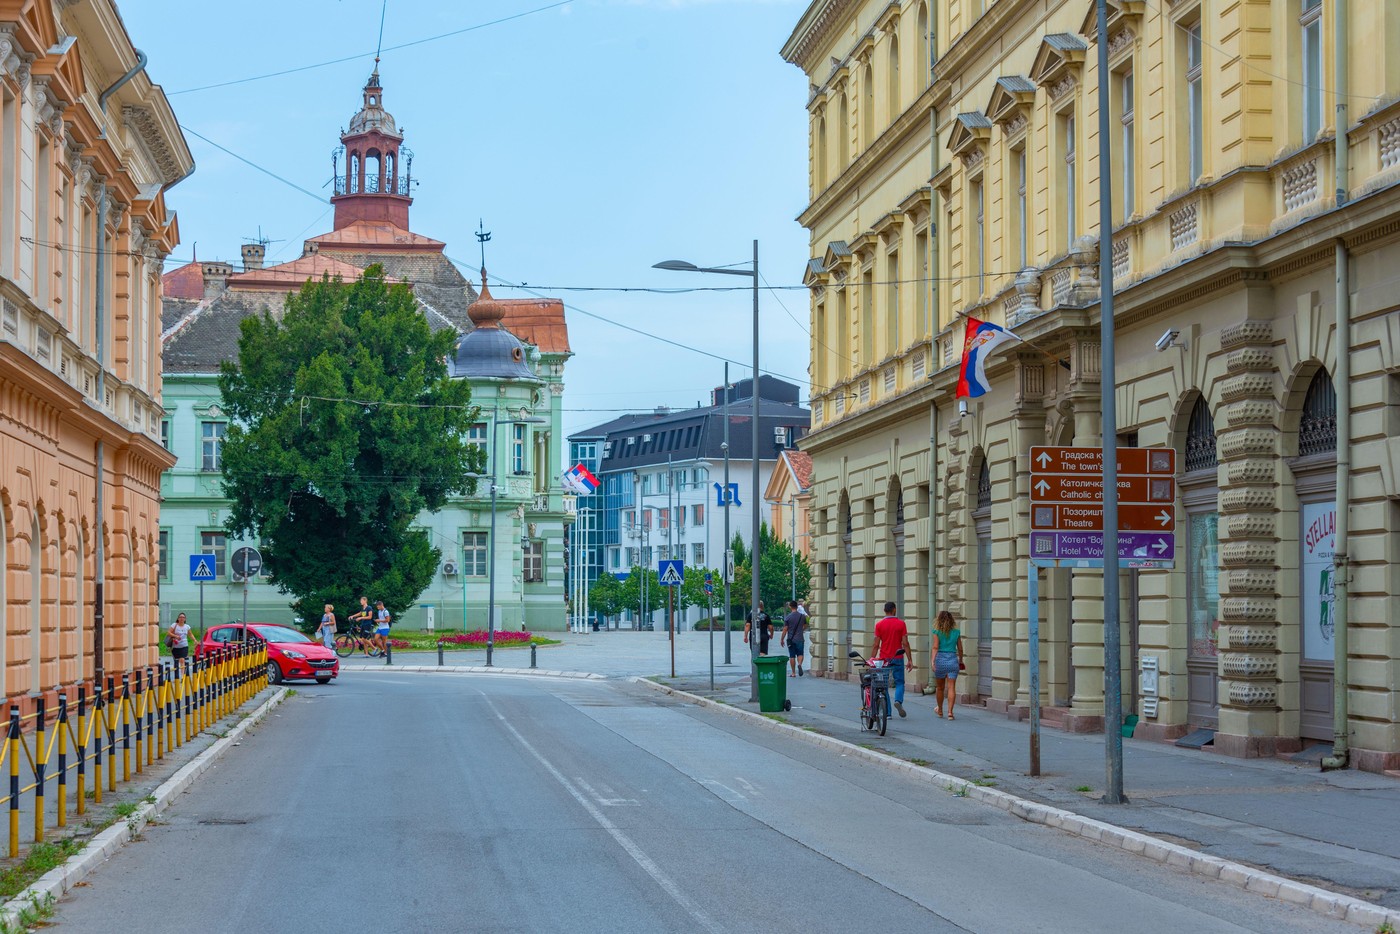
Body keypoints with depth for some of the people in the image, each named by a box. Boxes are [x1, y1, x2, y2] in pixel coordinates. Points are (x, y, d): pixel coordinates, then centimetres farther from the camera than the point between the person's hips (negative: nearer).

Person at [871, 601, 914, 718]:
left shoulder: (879, 625, -1)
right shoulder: (901, 624, -3)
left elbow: (876, 645, -2)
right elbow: (905, 644, -5)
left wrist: (872, 660, 4)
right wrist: (910, 660, -1)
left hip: (884, 659, 1)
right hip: (897, 659, -1)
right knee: (899, 682, 8)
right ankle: (898, 700, -21)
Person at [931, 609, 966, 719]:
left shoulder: (937, 632, -2)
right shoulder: (956, 632, 5)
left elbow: (935, 647, -12)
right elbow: (960, 649, 11)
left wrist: (933, 661, -17)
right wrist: (961, 660, 26)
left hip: (940, 660, -1)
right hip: (953, 660, 1)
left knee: (940, 687, 15)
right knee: (951, 688, 0)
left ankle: (940, 711, 30)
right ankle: (950, 711, -10)